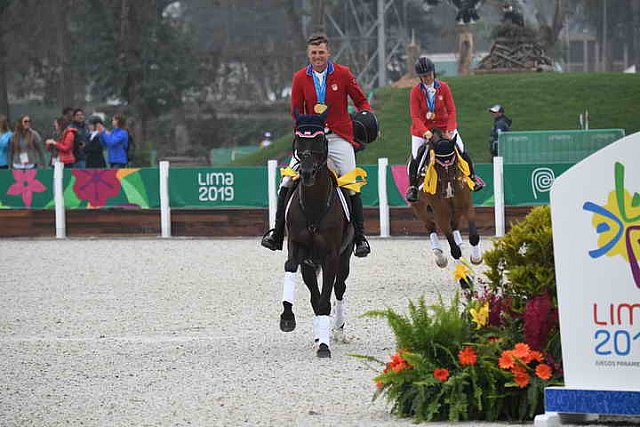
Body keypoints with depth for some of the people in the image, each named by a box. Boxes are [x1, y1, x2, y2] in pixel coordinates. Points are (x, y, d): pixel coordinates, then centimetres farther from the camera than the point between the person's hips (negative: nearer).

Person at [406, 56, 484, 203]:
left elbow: (451, 111, -10)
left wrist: (449, 130, -23)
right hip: (422, 127, -1)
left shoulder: (443, 87, -11)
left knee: (462, 151, -1)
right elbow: (415, 116, -18)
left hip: (444, 125, 1)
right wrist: (424, 131, -33)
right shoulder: (415, 92, -14)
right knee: (415, 157, -6)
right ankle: (412, 186, 14)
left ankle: (472, 177, 22)